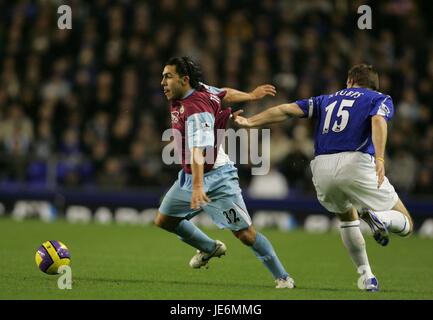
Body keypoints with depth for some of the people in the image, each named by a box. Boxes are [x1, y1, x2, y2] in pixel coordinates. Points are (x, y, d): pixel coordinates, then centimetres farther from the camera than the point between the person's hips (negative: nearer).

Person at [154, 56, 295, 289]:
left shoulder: (196, 110, -29)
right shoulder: (195, 89, -2)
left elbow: (198, 150, -41)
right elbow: (224, 94, 13)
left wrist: (198, 186, -52)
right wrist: (251, 96, 29)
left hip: (215, 178, -10)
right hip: (189, 176, 10)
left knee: (245, 233, -9)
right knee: (163, 220, 12)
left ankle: (282, 277, 3)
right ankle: (210, 248, 33)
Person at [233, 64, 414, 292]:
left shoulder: (327, 100, 27)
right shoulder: (381, 99, 17)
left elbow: (286, 110, 16)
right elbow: (378, 120, -6)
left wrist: (250, 122, 19)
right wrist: (379, 159, -20)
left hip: (322, 168, 4)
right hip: (357, 164, -4)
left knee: (347, 218, 33)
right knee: (405, 225, 7)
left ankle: (365, 276, 21)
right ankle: (379, 217, -26)